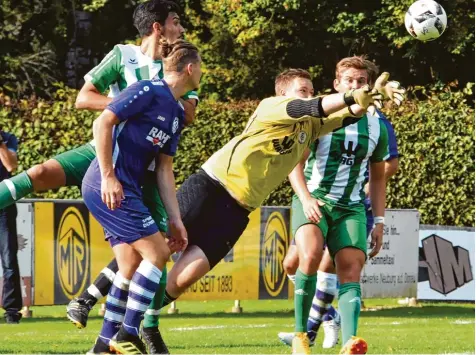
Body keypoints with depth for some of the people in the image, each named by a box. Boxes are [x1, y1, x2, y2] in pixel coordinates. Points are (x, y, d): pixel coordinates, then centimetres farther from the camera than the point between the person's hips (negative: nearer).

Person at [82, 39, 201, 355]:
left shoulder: (177, 113, 16)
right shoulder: (149, 91, -11)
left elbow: (165, 169, 17)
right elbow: (103, 122, -17)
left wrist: (175, 219, 11)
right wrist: (108, 177, -20)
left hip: (128, 190, 9)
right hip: (107, 187, -9)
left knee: (132, 267, 7)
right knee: (157, 252, -11)